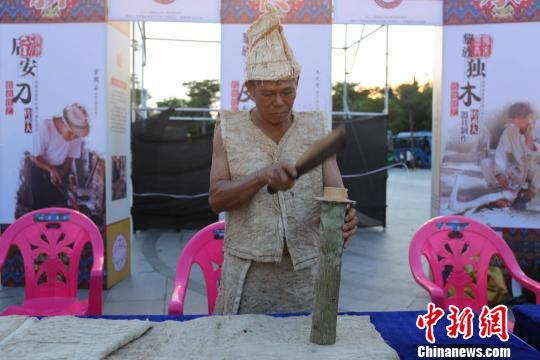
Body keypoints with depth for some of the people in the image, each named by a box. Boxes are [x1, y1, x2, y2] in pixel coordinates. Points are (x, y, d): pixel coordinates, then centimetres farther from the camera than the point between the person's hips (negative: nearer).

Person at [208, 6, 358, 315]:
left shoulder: (317, 129, 1)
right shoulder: (229, 129, -1)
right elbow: (216, 198, -8)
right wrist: (262, 177, -25)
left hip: (305, 271, 1)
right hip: (247, 273, -1)